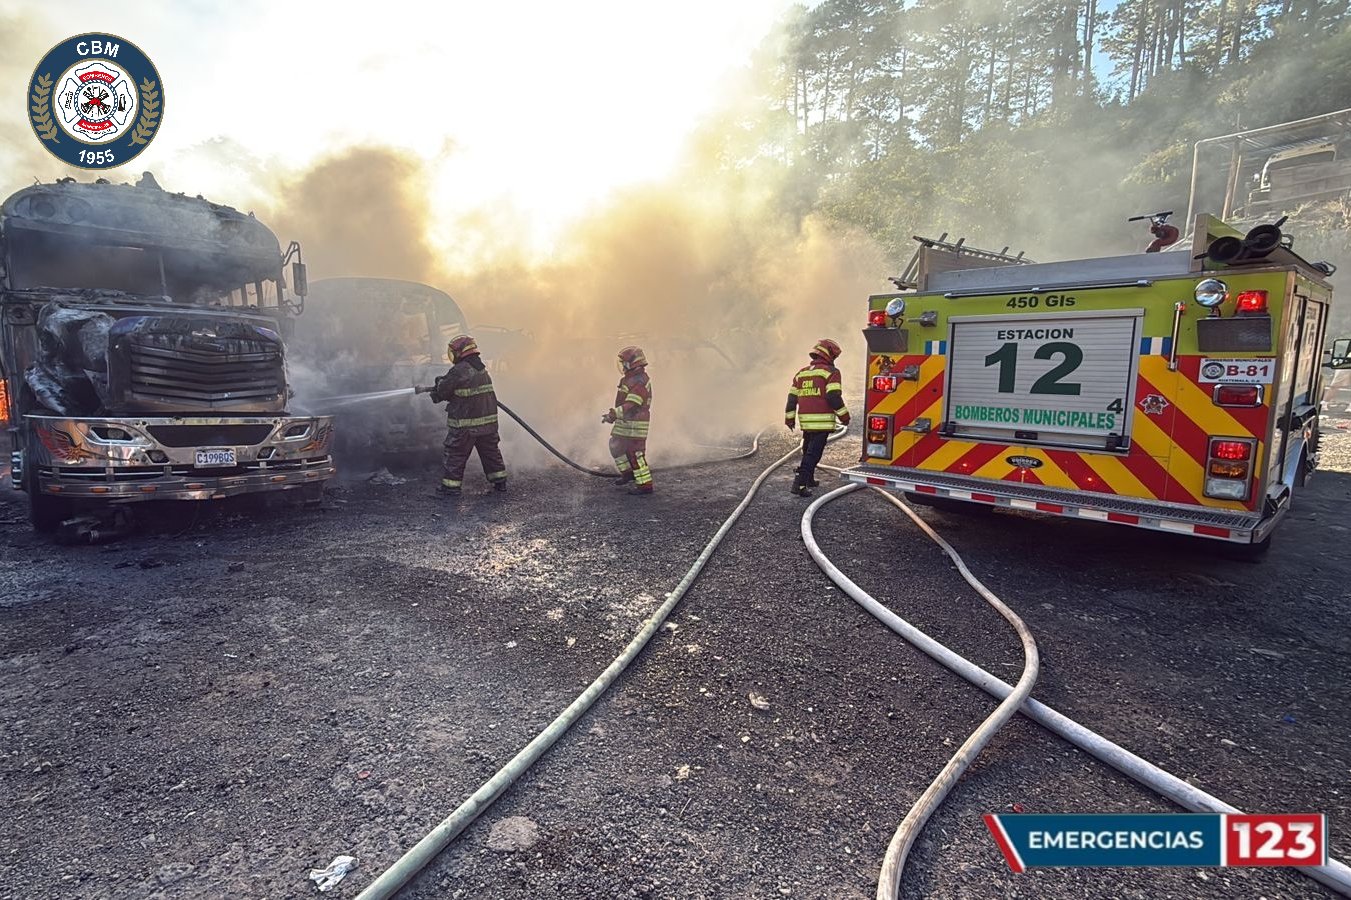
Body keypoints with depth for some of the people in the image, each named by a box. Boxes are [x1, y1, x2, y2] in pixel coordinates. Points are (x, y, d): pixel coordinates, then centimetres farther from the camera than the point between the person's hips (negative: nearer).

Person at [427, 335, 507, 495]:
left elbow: (442, 391, -8)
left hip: (465, 425, -7)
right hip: (488, 421, 7)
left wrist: (440, 382, 16)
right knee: (491, 452, 16)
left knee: (456, 454, 6)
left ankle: (451, 485, 11)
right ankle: (500, 481, 22)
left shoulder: (459, 371, -16)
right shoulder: (483, 370, 9)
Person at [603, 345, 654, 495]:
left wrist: (613, 414, -33)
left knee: (635, 453, -8)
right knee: (616, 446, 19)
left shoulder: (640, 382, -20)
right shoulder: (629, 379, 13)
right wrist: (614, 415, 22)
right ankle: (628, 473, 33)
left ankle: (645, 485, -3)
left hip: (636, 424, -10)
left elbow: (631, 405, -29)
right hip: (625, 423, 10)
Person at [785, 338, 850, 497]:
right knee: (814, 452, -7)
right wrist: (844, 415, -5)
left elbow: (792, 397, 14)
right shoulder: (831, 372, -4)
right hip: (822, 420, -7)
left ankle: (809, 479, 34)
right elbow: (834, 397, -14)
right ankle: (800, 483, -14)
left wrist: (789, 418, 19)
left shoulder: (801, 373, 15)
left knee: (808, 449, 22)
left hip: (805, 419, 7)